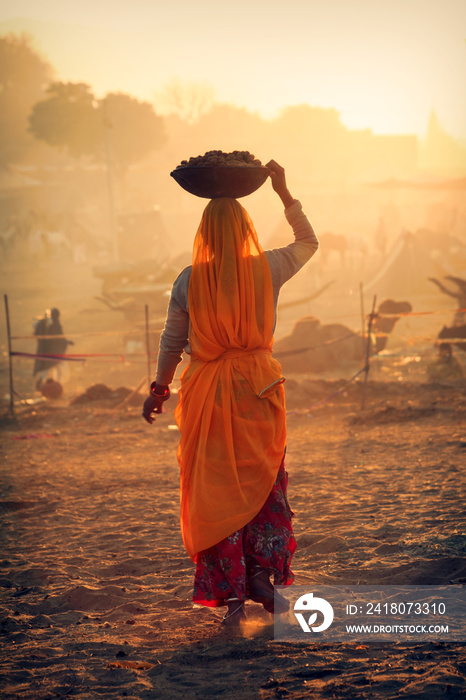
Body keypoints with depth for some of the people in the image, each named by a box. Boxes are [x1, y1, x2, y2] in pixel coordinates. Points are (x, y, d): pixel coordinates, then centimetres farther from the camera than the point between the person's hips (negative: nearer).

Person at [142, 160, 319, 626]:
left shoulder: (189, 282, -6)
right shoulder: (267, 270, -4)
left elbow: (172, 342, 4)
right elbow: (308, 243, 16)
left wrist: (159, 388, 17)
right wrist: (285, 194, 18)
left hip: (208, 392, -1)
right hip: (258, 388, 1)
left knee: (215, 489, 5)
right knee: (262, 481, 14)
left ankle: (232, 593, 3)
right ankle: (262, 573, 0)